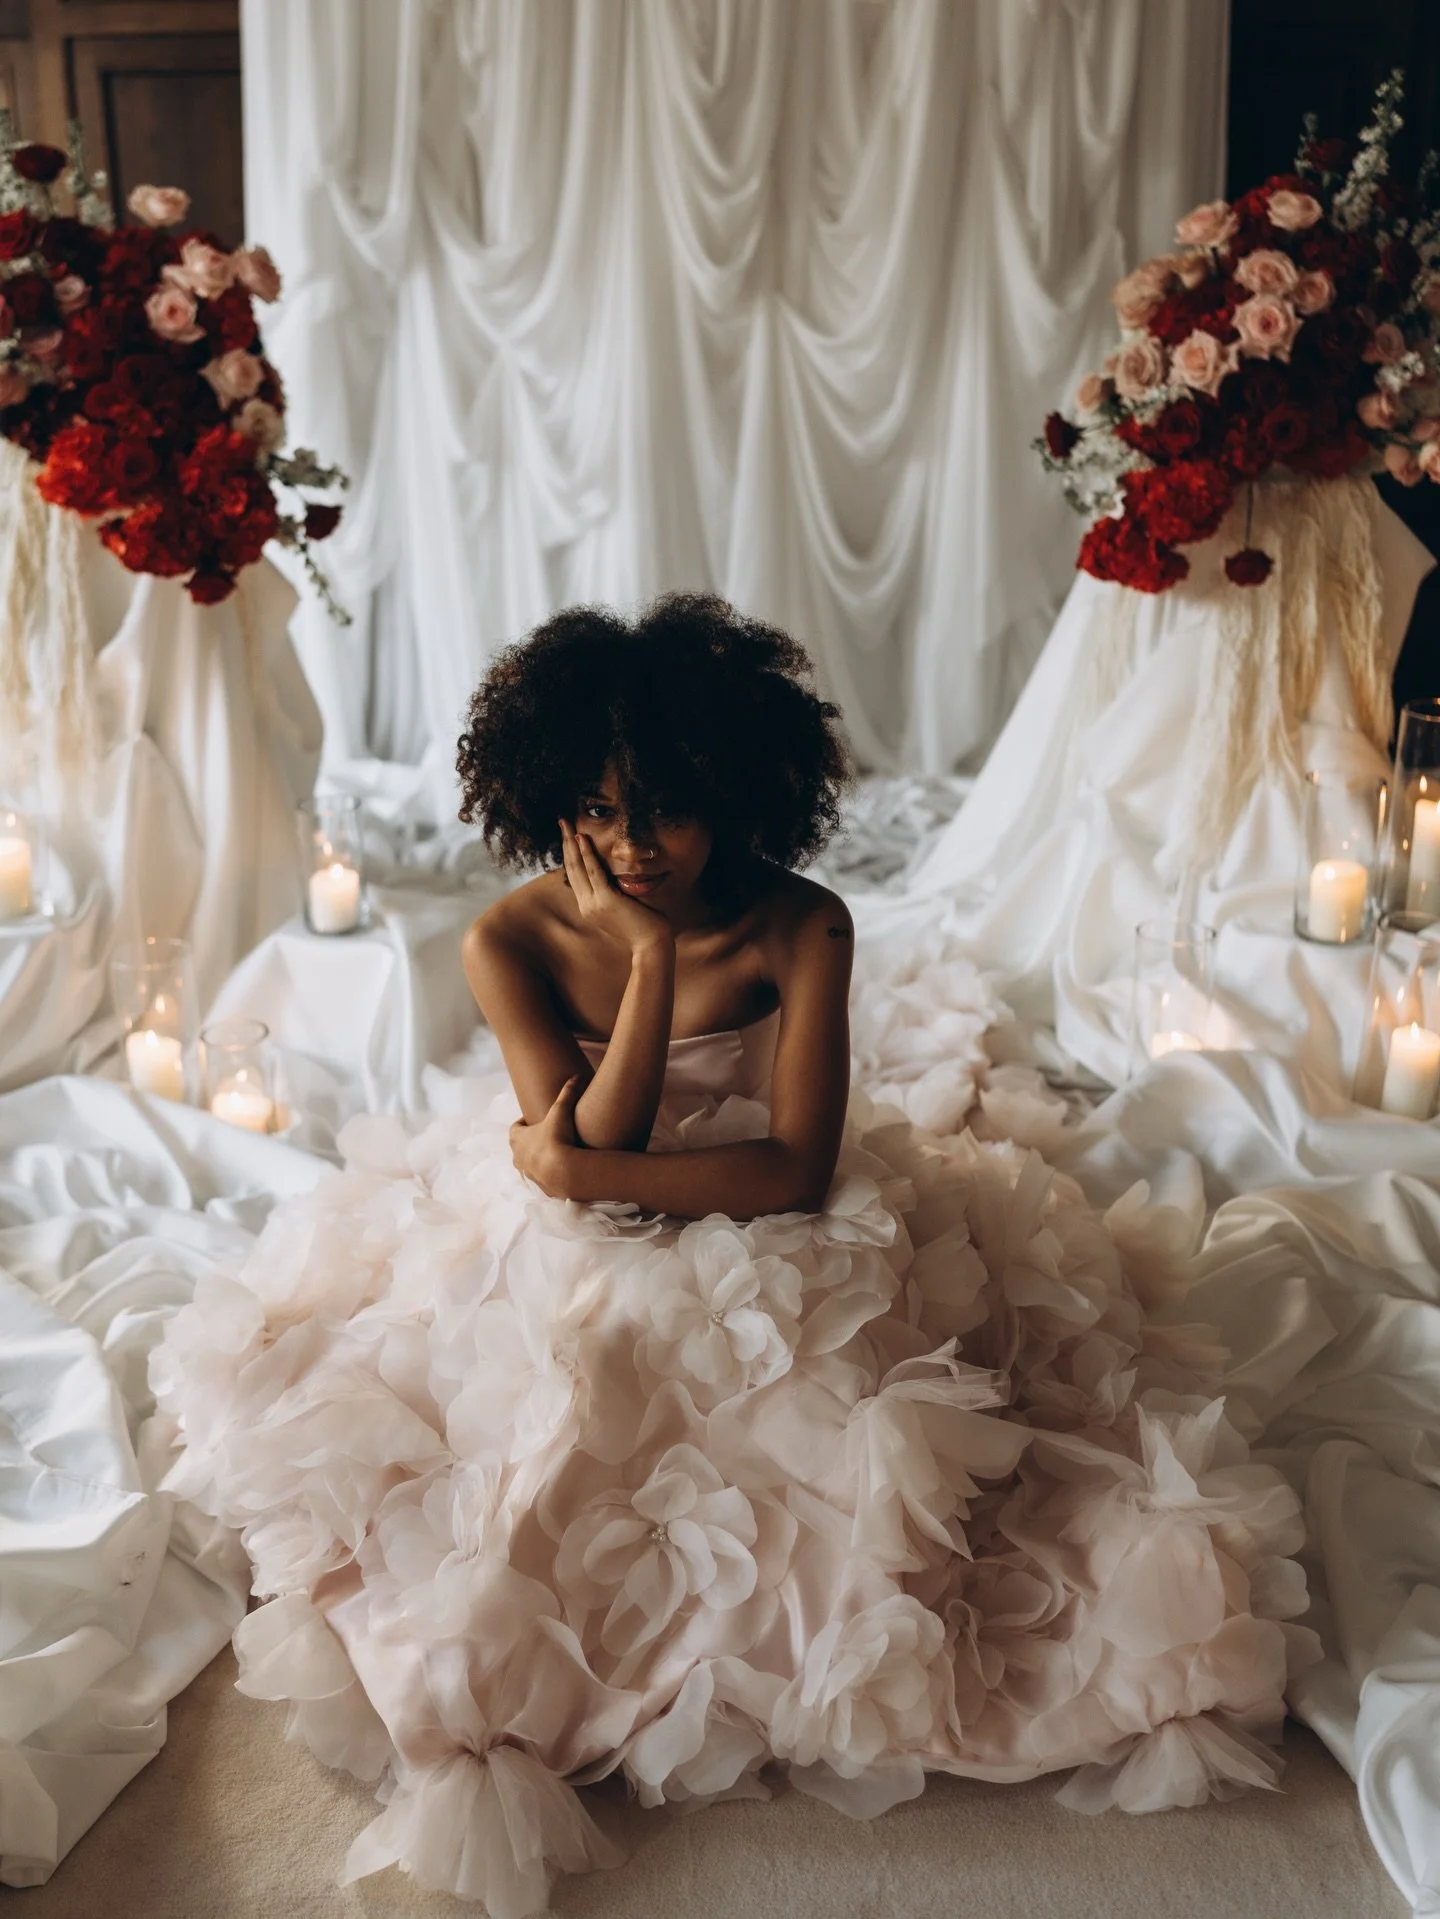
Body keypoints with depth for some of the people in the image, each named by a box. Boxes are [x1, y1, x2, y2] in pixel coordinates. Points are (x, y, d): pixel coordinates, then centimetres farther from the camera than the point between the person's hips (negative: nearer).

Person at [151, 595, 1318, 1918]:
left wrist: (581, 1174, -24)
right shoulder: (513, 941, -15)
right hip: (568, 1265, 1)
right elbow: (583, 1150, -21)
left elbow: (797, 1174, -22)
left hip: (762, 1244, -1)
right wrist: (652, 958, -29)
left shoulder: (799, 929, -19)